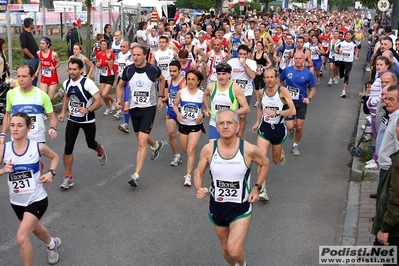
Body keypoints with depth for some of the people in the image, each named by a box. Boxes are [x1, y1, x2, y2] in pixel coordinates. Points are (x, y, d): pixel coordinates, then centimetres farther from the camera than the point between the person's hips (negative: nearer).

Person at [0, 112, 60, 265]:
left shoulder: (38, 147, -14)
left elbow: (55, 157, 6)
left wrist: (51, 173, -10)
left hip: (37, 199, -4)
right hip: (16, 201, 4)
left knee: (22, 237, -18)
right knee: (35, 228, 28)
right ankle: (52, 244, 61)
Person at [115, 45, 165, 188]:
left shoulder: (153, 69, -13)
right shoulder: (128, 70, -7)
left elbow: (162, 79, 10)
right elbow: (120, 86, 11)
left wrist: (161, 97, 7)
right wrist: (118, 99, -6)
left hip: (149, 108, -4)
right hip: (134, 108, 4)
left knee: (142, 142, -13)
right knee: (141, 137, 23)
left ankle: (136, 175, -12)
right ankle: (156, 145, 57)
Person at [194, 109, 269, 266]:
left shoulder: (248, 150, -18)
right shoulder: (208, 149, -13)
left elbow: (265, 163, 4)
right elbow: (198, 172, 2)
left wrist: (256, 188, -3)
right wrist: (199, 189, -18)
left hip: (241, 207, -2)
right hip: (217, 206, 3)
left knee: (234, 251, -16)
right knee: (225, 249, 19)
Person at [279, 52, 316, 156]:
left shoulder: (308, 73, -8)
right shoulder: (287, 70, -7)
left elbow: (313, 89, 0)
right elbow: (279, 81, 9)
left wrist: (309, 98, -18)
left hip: (301, 103, 0)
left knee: (299, 127, 4)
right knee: (290, 127, -8)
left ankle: (295, 146, 28)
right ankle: (292, 129, 31)